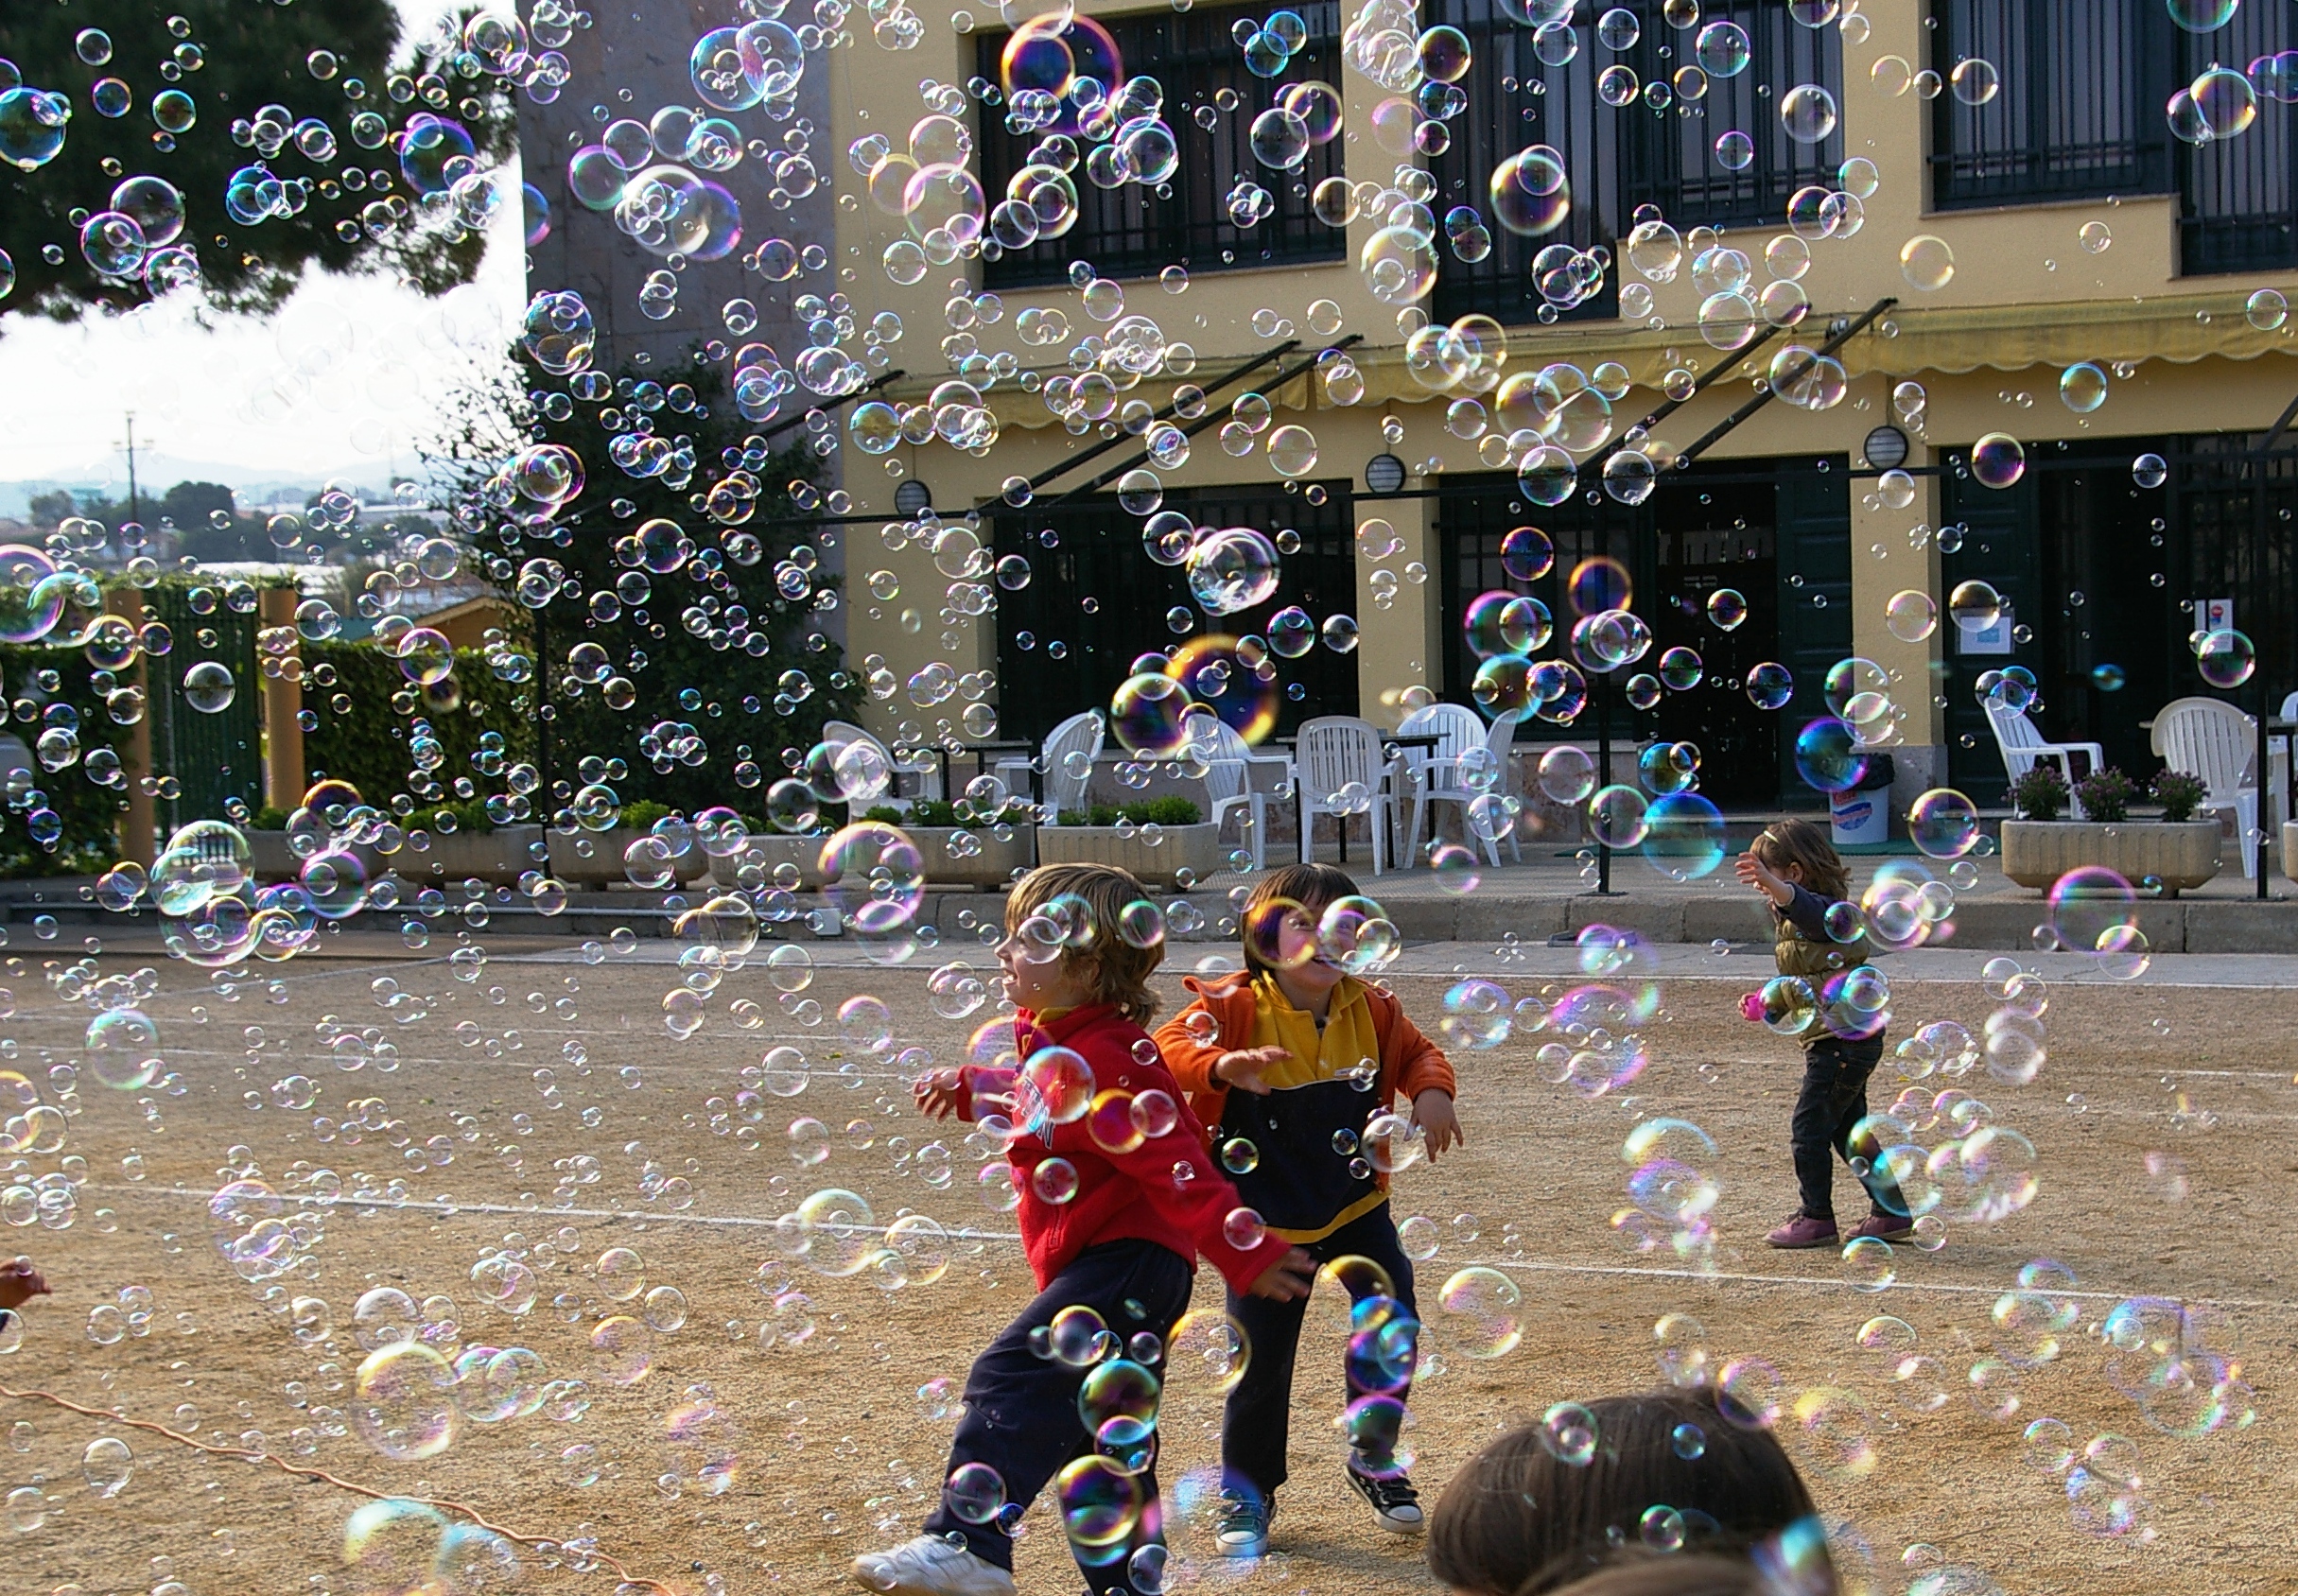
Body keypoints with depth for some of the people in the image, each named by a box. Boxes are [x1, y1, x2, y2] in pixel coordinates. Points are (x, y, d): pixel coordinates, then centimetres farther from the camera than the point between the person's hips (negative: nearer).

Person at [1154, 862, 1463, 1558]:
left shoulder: (1370, 1010, -1)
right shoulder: (1238, 1009, -15)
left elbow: (1417, 1052, 14)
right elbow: (1173, 1044, -29)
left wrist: (1432, 1092, -8)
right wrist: (1222, 1066, -49)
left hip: (1357, 1205, 3)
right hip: (1268, 1219, -3)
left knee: (1391, 1324, -7)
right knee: (1261, 1362, 3)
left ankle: (1374, 1459, 18)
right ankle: (1246, 1492, 24)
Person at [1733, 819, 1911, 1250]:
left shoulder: (1830, 911, -15)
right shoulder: (1791, 919, 16)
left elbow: (1812, 910, -42)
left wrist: (1774, 886, -59)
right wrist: (1767, 1004, 12)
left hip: (1844, 1039, -11)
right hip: (1833, 1040, 11)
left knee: (1808, 1128, -6)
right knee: (1848, 1130, 16)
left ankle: (1816, 1218, 2)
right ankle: (1891, 1213, 23)